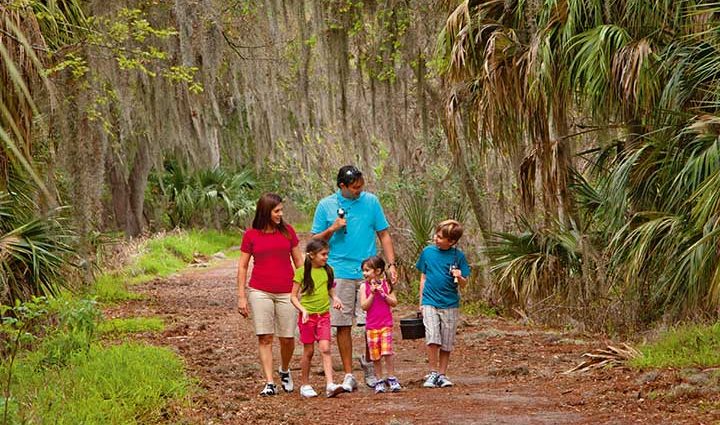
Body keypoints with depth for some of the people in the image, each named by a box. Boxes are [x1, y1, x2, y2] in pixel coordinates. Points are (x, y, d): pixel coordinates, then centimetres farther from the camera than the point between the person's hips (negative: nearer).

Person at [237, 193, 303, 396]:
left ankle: (285, 371, 29)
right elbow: (242, 266, 4)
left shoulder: (287, 231, 5)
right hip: (260, 292, -1)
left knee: (287, 338, 1)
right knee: (265, 338, -3)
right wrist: (241, 297, -1)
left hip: (286, 292, 1)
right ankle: (269, 383, 0)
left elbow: (298, 260, 12)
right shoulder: (251, 235, 0)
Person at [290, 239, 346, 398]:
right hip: (308, 315, -3)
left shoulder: (328, 270, 5)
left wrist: (335, 298, -1)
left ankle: (330, 385, -16)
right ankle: (305, 385, 18)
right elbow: (294, 296, -4)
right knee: (308, 351, 5)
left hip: (324, 315, 3)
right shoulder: (302, 271, -7)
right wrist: (303, 310, -19)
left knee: (325, 349, -9)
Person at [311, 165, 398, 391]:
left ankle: (368, 361, 23)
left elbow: (383, 234, 9)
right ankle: (348, 375, 10)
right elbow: (315, 240, 8)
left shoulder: (371, 201, 5)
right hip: (340, 273, 0)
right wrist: (332, 229, -10)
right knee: (343, 325, 1)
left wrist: (391, 264, 0)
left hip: (369, 272, 0)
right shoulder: (326, 205, 4)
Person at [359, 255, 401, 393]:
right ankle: (379, 381, 14)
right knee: (375, 356, 5)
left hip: (386, 324, -1)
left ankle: (391, 378, -1)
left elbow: (394, 303, -1)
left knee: (387, 352, -12)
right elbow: (364, 306, -8)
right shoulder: (364, 286, -1)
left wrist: (383, 294, -13)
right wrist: (372, 293, -16)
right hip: (371, 326, 1)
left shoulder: (386, 284, 1)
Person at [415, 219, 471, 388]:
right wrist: (421, 301, 9)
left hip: (450, 305, 0)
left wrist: (459, 277, -20)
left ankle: (442, 374, 18)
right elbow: (423, 277, 11)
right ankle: (433, 373, -1)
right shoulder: (428, 252, 2)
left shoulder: (458, 256, -2)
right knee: (432, 338, -13)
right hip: (430, 303, 0)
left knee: (446, 343, 6)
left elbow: (463, 285, 2)